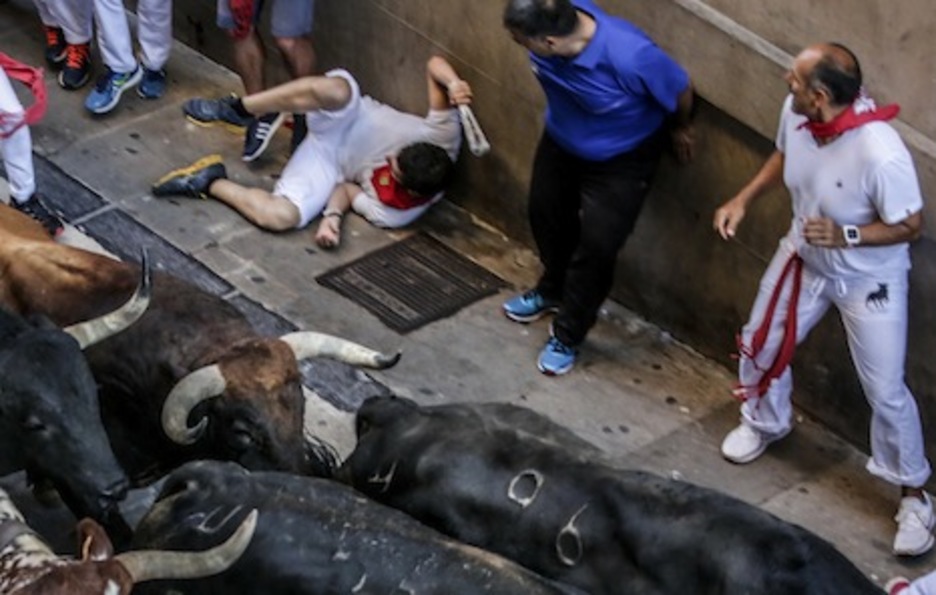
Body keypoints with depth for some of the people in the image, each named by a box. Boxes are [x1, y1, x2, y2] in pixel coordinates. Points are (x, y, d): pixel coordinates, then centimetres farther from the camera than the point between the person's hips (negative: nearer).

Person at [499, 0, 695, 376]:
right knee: (546, 212, 22)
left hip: (620, 159, -5)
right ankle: (553, 290, 51)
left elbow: (681, 90, -21)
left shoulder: (629, 57, -42)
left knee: (596, 245, 1)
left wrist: (680, 129, 0)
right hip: (560, 141, 6)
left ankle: (567, 335, 24)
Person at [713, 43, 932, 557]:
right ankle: (765, 423, 53)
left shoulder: (881, 155, -40)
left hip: (867, 279, -6)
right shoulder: (795, 111, -20)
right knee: (759, 345, 22)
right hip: (803, 256, 6)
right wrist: (743, 198, -6)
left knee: (885, 392, 3)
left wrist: (845, 235, -36)